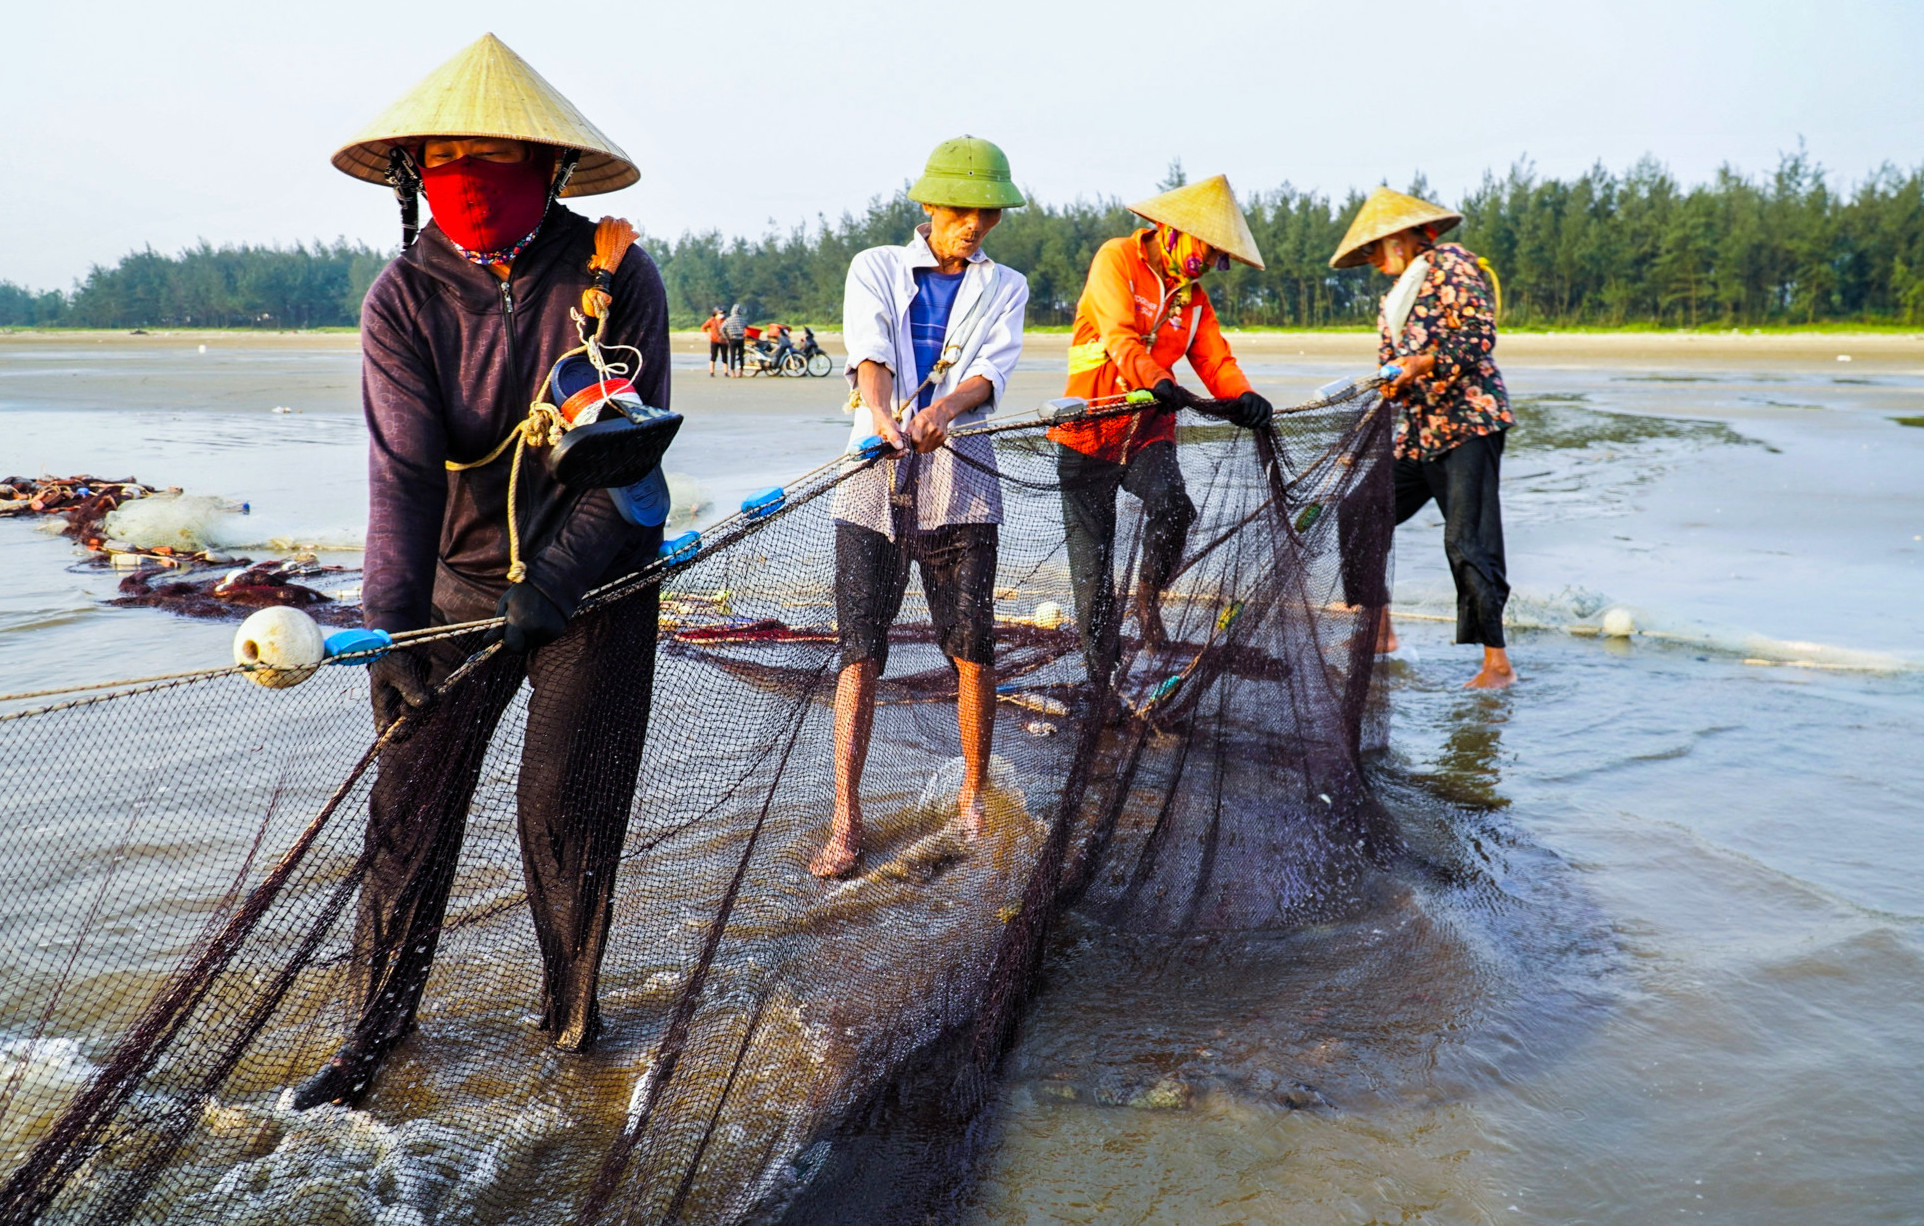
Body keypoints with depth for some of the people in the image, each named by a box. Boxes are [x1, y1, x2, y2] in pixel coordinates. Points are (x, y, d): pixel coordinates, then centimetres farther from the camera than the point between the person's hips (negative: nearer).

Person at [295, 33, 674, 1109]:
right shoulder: (405, 298, -8)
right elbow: (404, 464, -18)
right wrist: (391, 609, -29)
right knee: (413, 794, 1)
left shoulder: (619, 277, -13)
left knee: (566, 806, 2)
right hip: (461, 579, 2)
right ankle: (382, 1024, 18)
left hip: (596, 584, -1)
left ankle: (572, 1002, 25)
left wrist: (559, 573, -26)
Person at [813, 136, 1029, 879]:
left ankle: (973, 801, 17)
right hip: (873, 480, -1)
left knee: (973, 650, -1)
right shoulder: (875, 269, 12)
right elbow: (867, 350, -8)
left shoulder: (1004, 287, 15)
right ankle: (845, 819, -1)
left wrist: (945, 408, -26)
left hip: (959, 482, 1)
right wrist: (879, 413, -29)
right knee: (860, 649, -4)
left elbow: (995, 366, -4)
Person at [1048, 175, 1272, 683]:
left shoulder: (1193, 296, 11)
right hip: (1089, 433, -3)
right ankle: (1100, 674, 14)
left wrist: (1241, 396, -25)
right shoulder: (1117, 259, -6)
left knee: (1172, 505, -28)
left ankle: (1149, 598, -1)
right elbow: (1119, 334, -23)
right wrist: (1156, 382, -41)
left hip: (1149, 434, 4)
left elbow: (1214, 357, -2)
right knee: (1091, 568, 0)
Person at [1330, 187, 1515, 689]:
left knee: (1466, 543, -15)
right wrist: (1393, 383, -1)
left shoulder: (1450, 263, -3)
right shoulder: (1394, 298, 22)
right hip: (1419, 430, 9)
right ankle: (1379, 632, 19)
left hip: (1468, 422, -9)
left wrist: (1425, 363, -24)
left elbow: (1480, 334, -13)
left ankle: (1497, 662, -10)